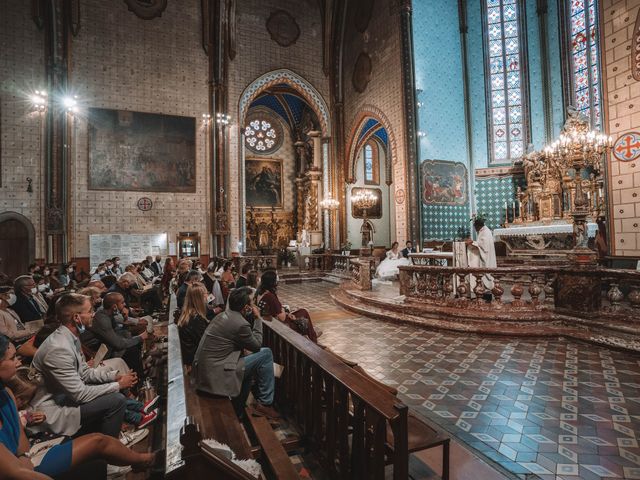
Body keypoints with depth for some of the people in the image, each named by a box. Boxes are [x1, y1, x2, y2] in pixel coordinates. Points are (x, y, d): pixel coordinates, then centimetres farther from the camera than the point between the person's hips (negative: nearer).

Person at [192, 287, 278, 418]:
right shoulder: (240, 324, -20)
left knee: (248, 360, 28)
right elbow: (257, 345, -4)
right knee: (266, 353, -6)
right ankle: (265, 403, 6)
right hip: (215, 375, -9)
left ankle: (238, 411, 31)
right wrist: (258, 319, 1)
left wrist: (253, 318, 10)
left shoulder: (223, 315, 8)